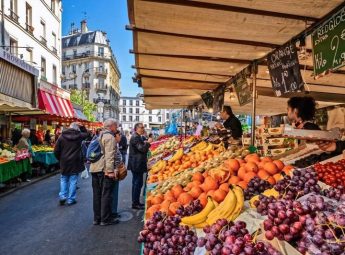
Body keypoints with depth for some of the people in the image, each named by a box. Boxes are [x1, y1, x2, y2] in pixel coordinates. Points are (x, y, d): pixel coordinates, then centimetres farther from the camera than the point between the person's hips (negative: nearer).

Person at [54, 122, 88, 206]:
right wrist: (81, 126, 11)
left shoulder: (62, 136, -2)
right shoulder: (79, 135, -7)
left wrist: (60, 159, 12)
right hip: (75, 162, -1)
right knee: (73, 180, 6)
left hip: (64, 162, 2)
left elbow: (56, 151, -1)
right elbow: (86, 133, 18)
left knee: (64, 179, 19)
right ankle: (71, 199, 11)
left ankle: (62, 196, 13)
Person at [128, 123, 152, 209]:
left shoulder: (138, 137, 17)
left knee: (136, 183, 15)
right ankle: (135, 203, 1)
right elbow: (142, 149, -23)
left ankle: (135, 202, 25)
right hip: (137, 164, -11)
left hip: (137, 164, 11)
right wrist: (148, 143, -13)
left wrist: (145, 143, 12)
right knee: (138, 183, -6)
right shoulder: (135, 137, -16)